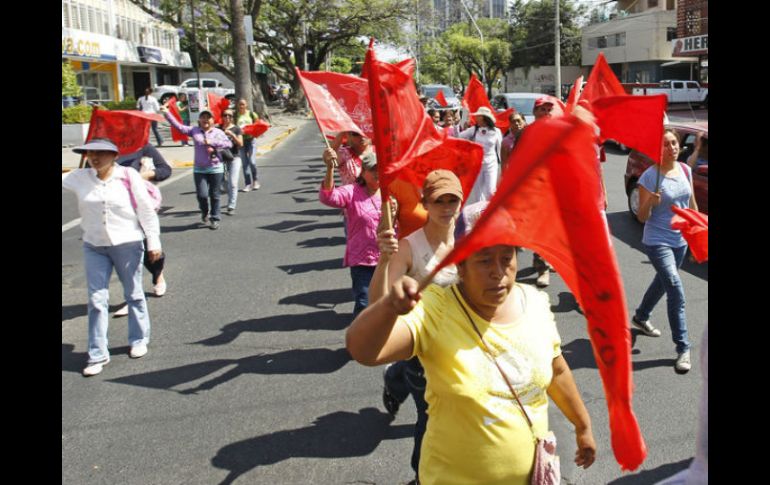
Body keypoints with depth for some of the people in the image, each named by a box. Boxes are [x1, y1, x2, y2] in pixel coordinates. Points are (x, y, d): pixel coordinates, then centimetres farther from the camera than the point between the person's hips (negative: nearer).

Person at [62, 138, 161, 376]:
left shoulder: (129, 176, -11)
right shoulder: (80, 178, -2)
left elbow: (146, 211, -7)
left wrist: (154, 242, -6)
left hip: (127, 244, -3)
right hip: (94, 247, 3)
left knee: (134, 294, 13)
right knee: (96, 301, 5)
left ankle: (139, 340, 33)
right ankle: (97, 354, 13)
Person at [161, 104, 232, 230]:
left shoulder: (218, 132, 2)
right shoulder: (194, 130, 4)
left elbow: (229, 144, -9)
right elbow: (178, 126, -4)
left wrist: (212, 142, -15)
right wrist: (167, 113, -11)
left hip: (216, 168, -1)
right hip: (199, 169, 1)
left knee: (214, 195, 5)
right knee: (202, 195, -6)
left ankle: (215, 219, 19)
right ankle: (204, 213, 25)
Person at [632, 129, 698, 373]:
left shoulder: (685, 170, 1)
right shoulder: (649, 177, -17)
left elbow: (692, 203, 14)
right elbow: (642, 217, -13)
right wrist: (650, 203, -33)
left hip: (680, 240, 7)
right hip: (657, 241, -7)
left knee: (663, 282, 23)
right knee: (676, 289, -15)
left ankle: (640, 317, 49)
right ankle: (683, 348, -8)